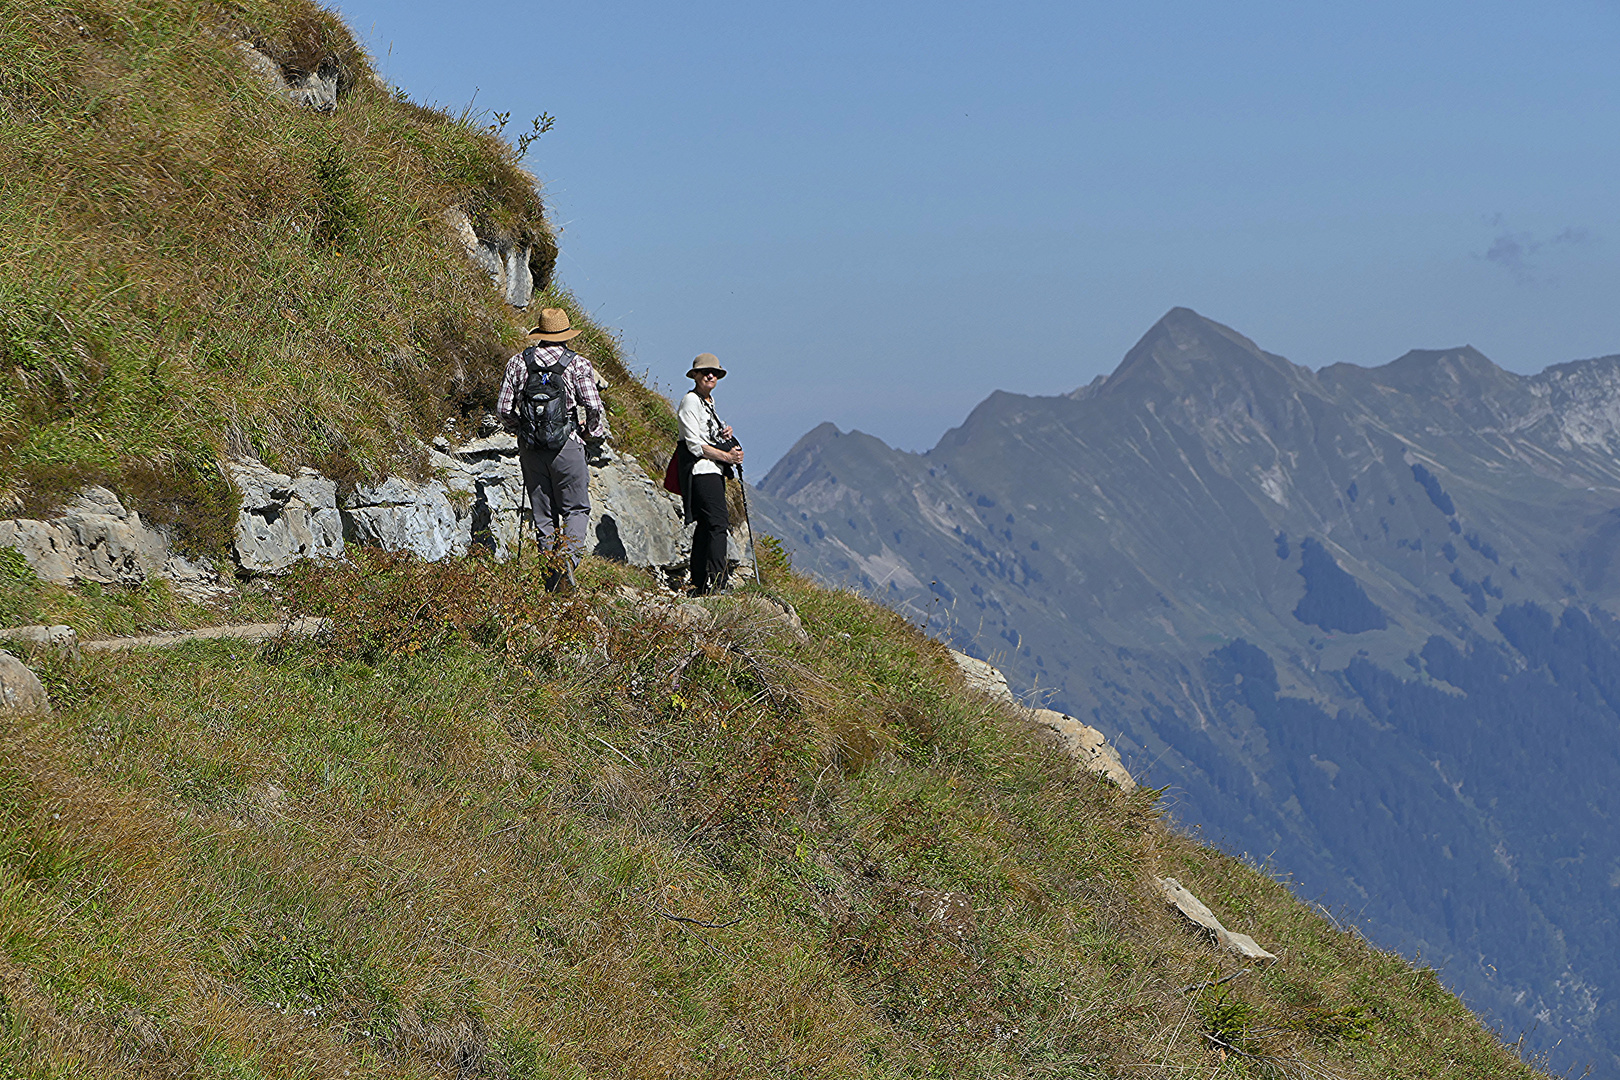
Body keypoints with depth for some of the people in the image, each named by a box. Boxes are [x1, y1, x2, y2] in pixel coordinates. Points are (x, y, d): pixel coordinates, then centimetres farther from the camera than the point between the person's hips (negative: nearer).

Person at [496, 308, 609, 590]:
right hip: (566, 447, -3)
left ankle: (551, 581, 8)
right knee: (576, 508, 7)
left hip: (531, 449, 3)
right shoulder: (578, 365, -4)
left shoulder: (518, 363, 3)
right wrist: (594, 434, 8)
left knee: (543, 514, 9)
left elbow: (503, 410, 2)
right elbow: (594, 407, -11)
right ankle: (569, 554, -22)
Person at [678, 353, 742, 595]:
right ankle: (716, 582, -23)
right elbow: (695, 445, -16)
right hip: (701, 470, -10)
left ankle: (700, 585, 11)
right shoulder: (690, 401, -11)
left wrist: (724, 434, 8)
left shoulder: (709, 400, 18)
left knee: (705, 526, 9)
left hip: (714, 471, 10)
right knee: (718, 524, -18)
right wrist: (727, 456, -16)